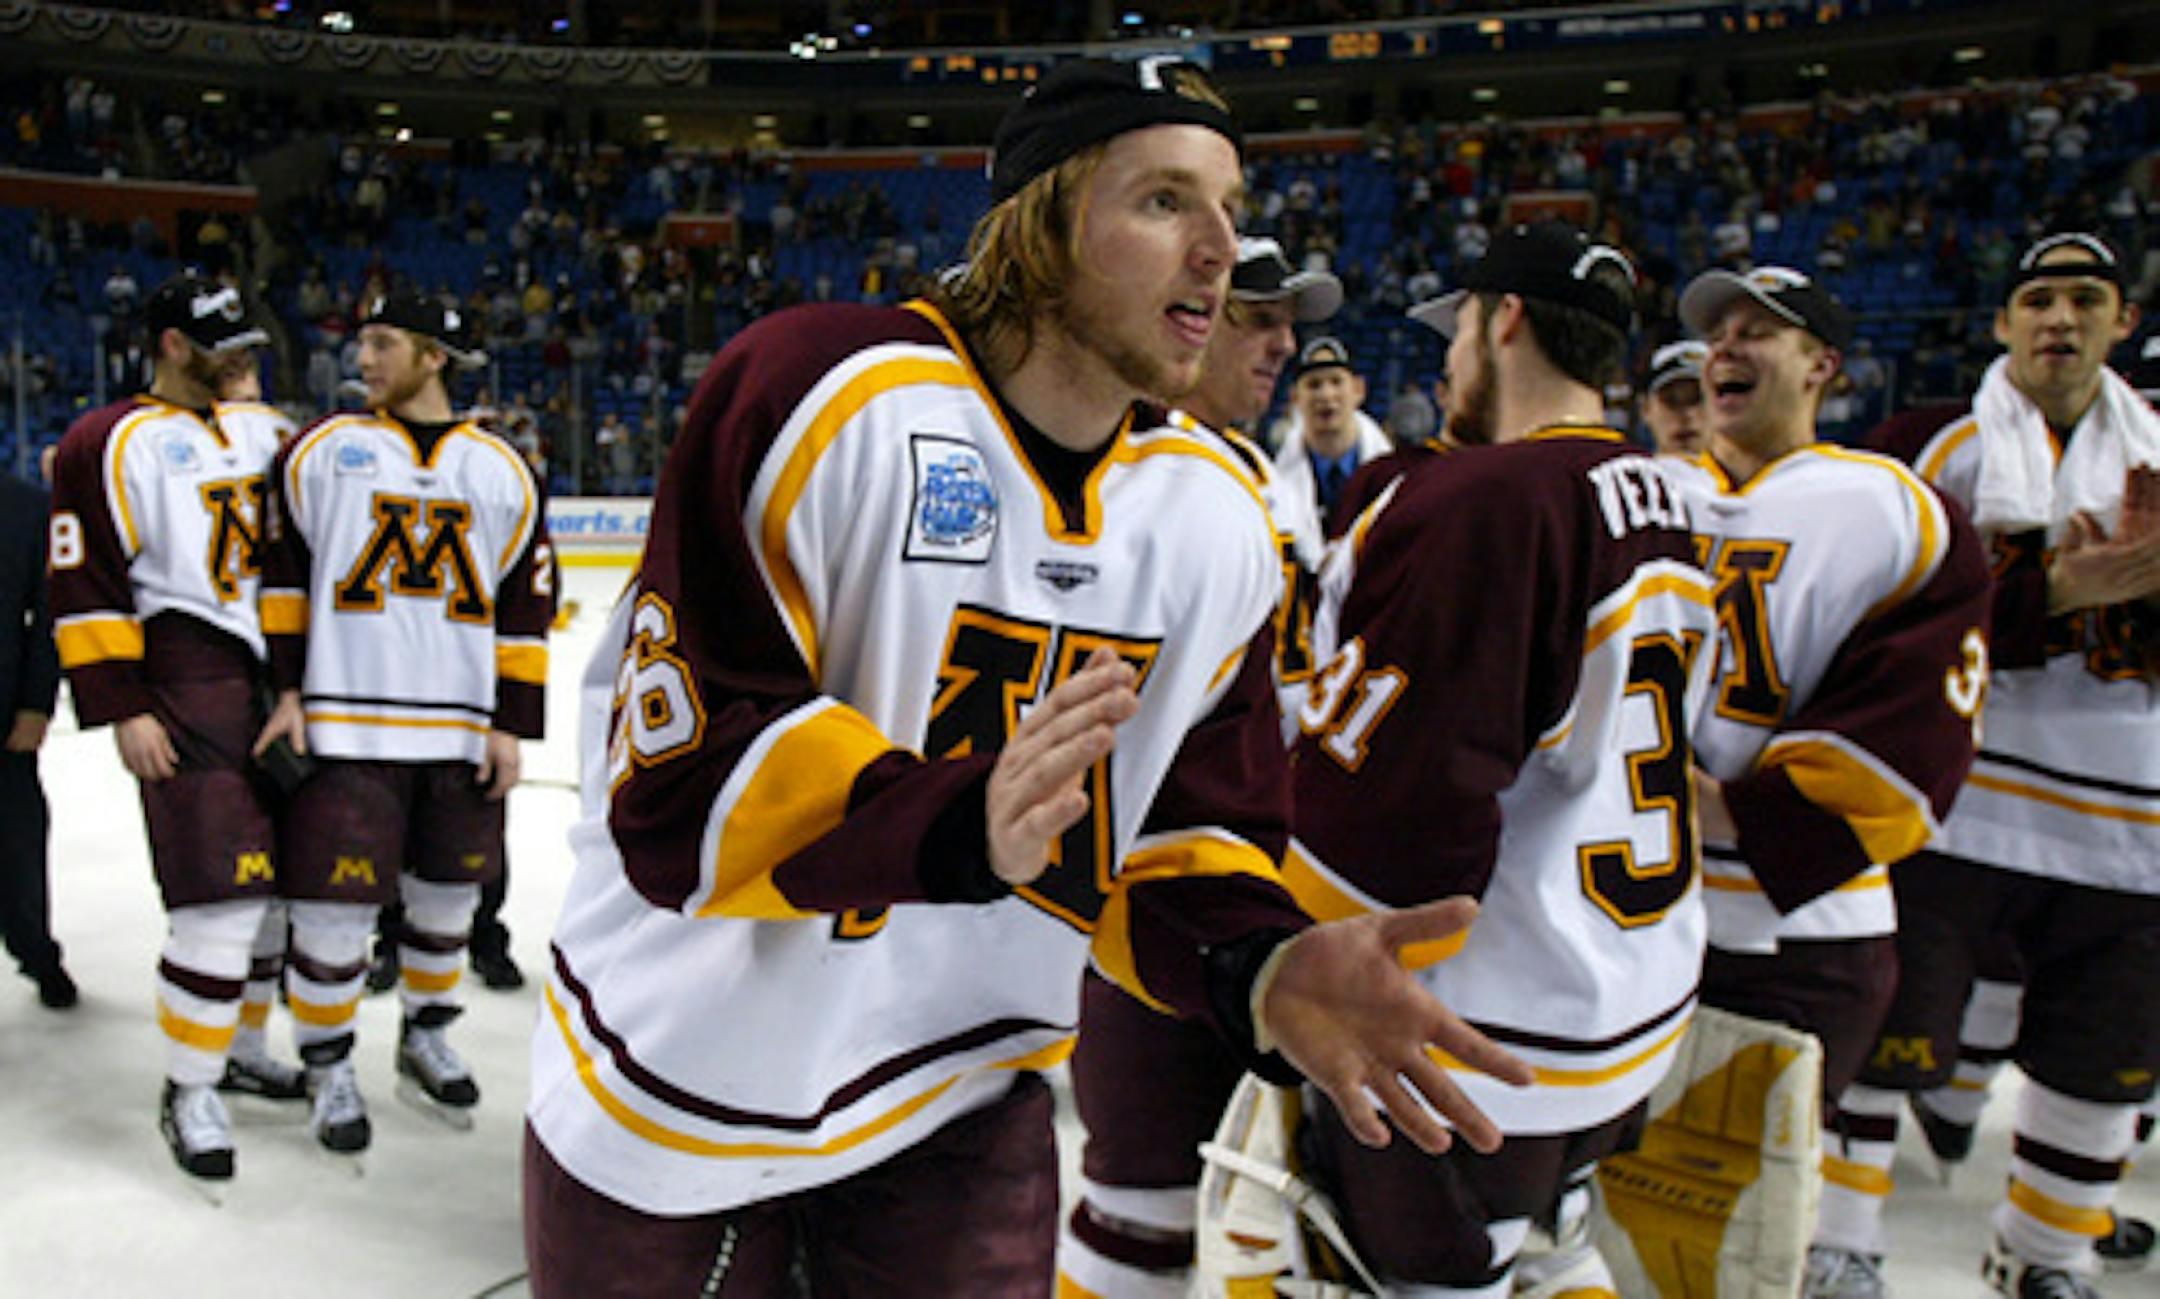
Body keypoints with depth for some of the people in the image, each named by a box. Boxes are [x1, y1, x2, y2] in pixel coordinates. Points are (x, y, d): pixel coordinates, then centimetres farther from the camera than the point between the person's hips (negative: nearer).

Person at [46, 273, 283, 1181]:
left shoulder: (256, 433, 16)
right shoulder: (110, 444, -4)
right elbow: (84, 587, -8)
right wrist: (122, 711, -13)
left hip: (278, 677, 7)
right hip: (187, 688, -7)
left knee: (282, 883, 13)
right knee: (220, 897, -11)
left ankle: (242, 1046, 32)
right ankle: (189, 1094, 5)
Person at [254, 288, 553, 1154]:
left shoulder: (502, 472, 6)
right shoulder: (321, 451, 4)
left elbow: (527, 604, 6)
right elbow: (283, 570, 7)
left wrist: (511, 725, 1)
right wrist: (286, 688, 0)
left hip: (463, 729, 2)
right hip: (346, 726, -2)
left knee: (448, 893, 13)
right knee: (334, 905, -2)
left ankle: (426, 1035, 35)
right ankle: (327, 1066, 18)